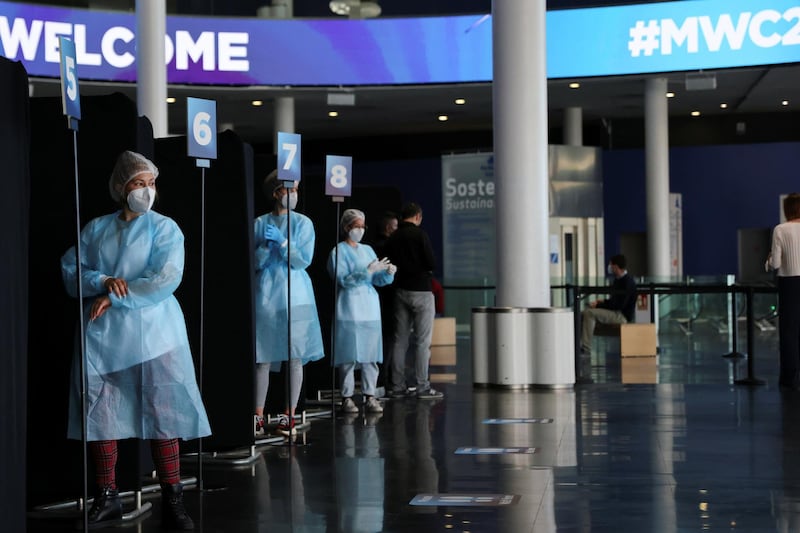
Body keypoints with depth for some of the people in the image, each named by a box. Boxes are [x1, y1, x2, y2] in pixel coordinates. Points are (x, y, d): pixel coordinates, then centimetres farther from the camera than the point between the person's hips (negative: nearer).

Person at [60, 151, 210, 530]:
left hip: (152, 334, -3)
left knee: (163, 413, -6)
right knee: (99, 413, 4)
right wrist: (104, 281, -14)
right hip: (102, 335, 3)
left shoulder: (164, 228, 2)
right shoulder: (95, 229, 12)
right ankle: (106, 498, 14)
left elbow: (165, 279, -10)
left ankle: (172, 501, -3)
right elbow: (71, 271, 5)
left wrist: (114, 298, -13)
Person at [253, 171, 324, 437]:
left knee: (295, 357, -2)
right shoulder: (260, 223, 7)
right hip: (266, 295, 0)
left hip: (295, 296, 0)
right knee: (262, 358, -2)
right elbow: (255, 263, 4)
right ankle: (258, 416, 3)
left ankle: (289, 415, 5)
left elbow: (304, 260, -3)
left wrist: (281, 241, -13)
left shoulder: (303, 223, 5)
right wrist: (267, 245, -13)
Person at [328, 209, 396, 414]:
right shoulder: (338, 251, 0)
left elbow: (378, 280, 13)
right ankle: (347, 398, -2)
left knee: (371, 354, 1)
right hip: (349, 307, -5)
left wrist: (388, 272, -8)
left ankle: (370, 396, 4)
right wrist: (368, 270, -19)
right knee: (349, 354, -6)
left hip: (370, 306, 5)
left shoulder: (368, 250, 17)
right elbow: (343, 279, -13)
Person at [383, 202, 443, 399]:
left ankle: (397, 386, 11)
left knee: (400, 340, 9)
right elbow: (432, 263, -12)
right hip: (421, 290, -6)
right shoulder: (419, 234, -11)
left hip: (400, 291, 6)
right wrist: (423, 268, 8)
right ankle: (422, 386, -2)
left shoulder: (392, 238, 6)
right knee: (423, 341, -2)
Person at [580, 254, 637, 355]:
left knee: (589, 313, -24)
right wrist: (602, 302, 4)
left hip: (623, 316, -10)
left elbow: (618, 305, -23)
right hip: (616, 312, 10)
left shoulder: (627, 282, -18)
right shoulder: (619, 279, 13)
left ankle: (586, 349, -25)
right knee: (583, 313, 2)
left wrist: (598, 305, -17)